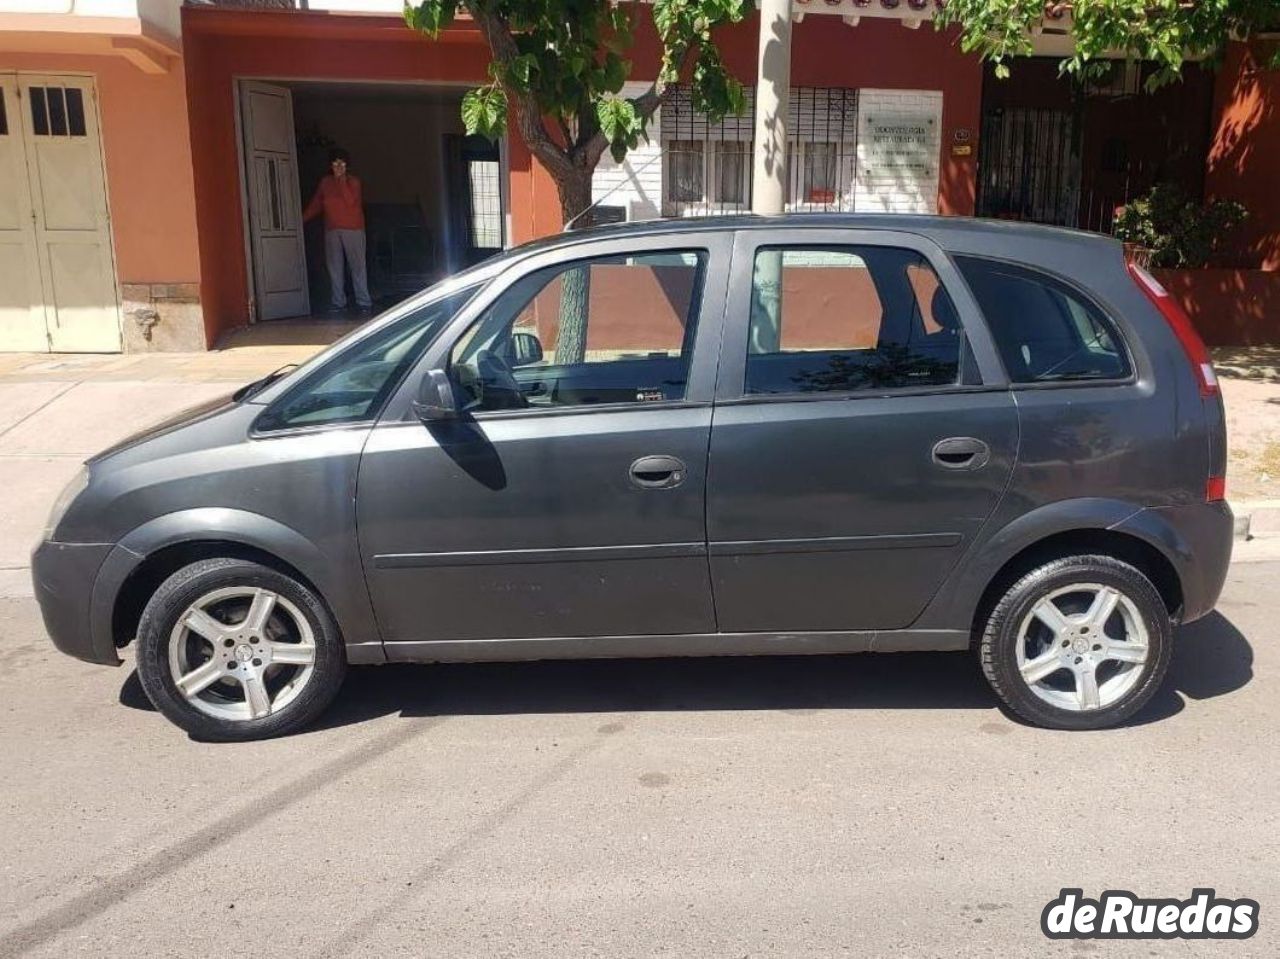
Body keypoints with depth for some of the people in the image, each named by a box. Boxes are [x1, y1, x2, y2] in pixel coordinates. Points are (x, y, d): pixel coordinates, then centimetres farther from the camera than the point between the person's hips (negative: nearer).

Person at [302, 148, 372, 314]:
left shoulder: (353, 181, 1)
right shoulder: (325, 183, 11)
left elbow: (350, 201, -15)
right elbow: (315, 205, 16)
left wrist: (342, 181, -14)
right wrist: (302, 218, 10)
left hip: (353, 230, -4)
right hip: (332, 231, 4)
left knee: (357, 266, -4)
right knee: (334, 267, 4)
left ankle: (364, 303, -3)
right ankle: (338, 302, 9)